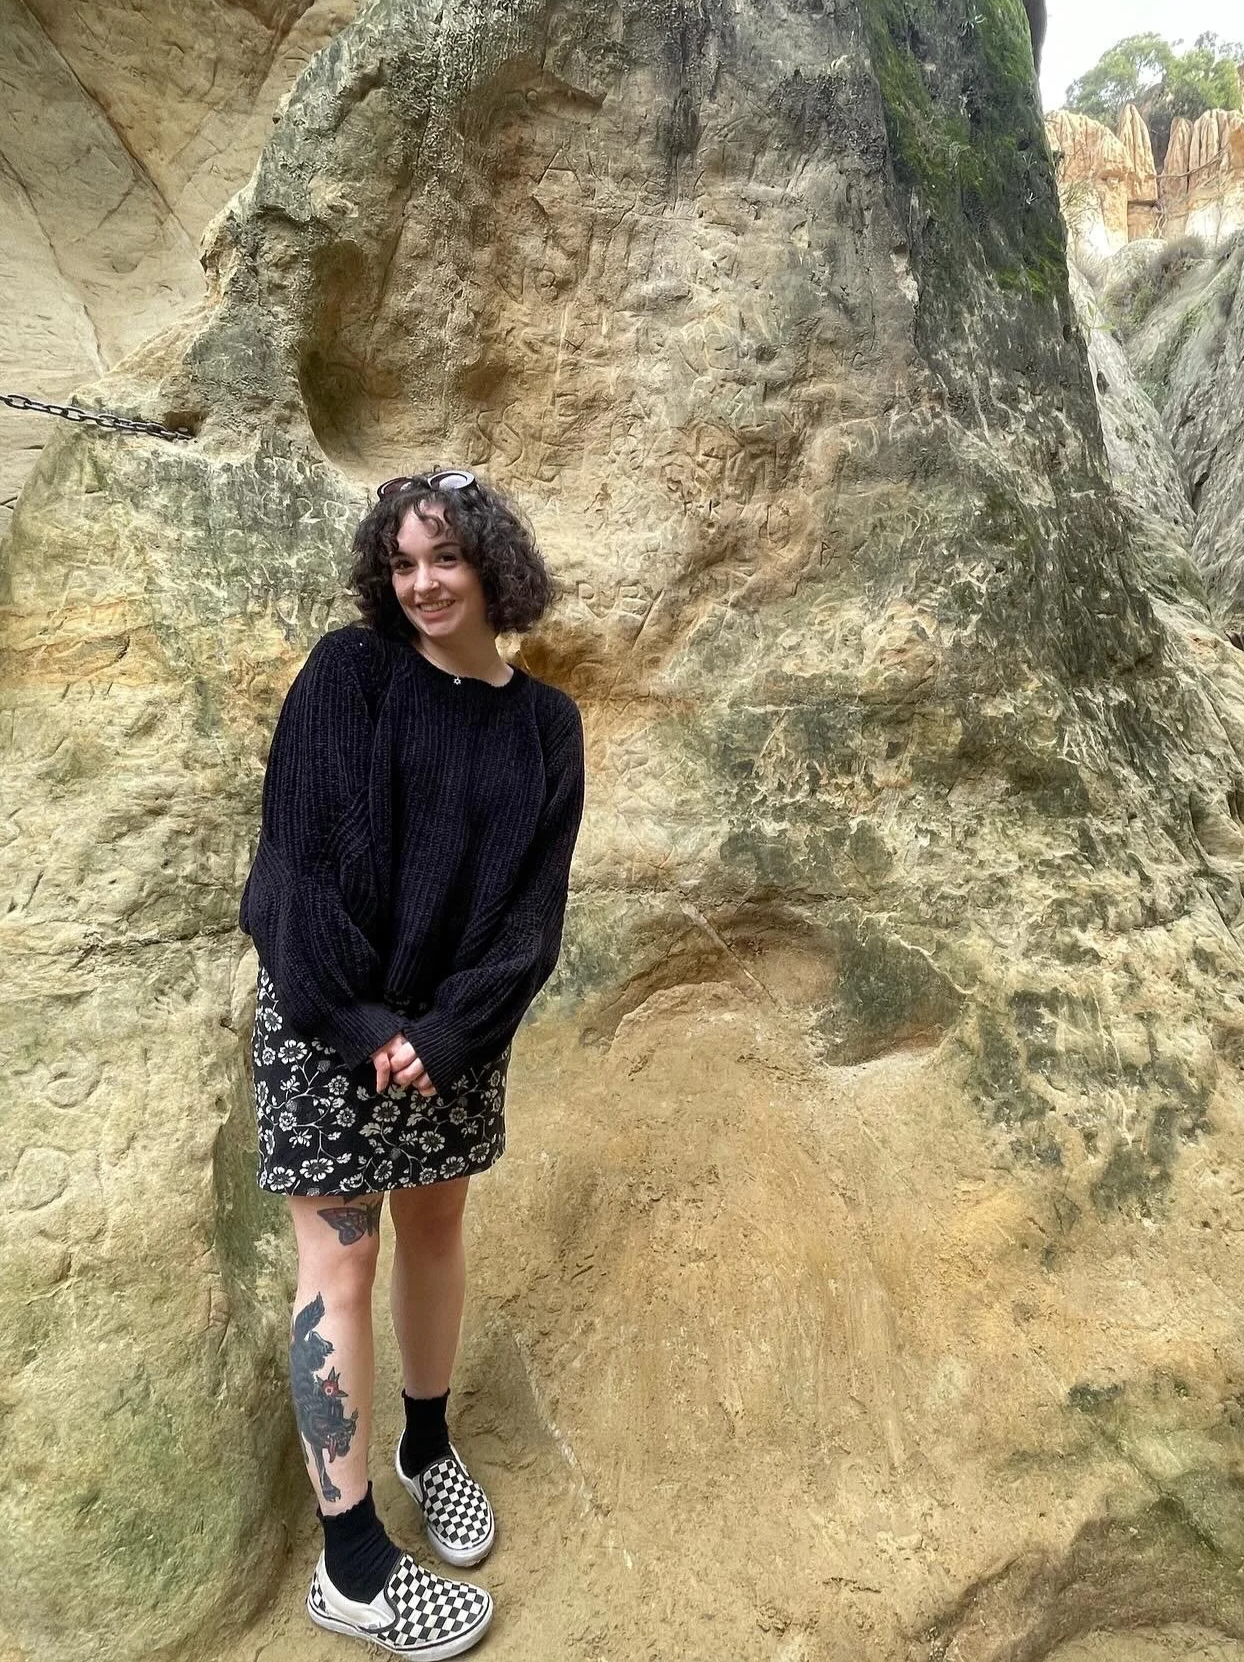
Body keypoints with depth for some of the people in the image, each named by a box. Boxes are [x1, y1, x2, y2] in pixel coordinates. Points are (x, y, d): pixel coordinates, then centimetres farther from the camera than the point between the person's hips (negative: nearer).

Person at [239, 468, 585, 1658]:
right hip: (330, 1019, -3)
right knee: (341, 1259, 3)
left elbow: (533, 903, -4)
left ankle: (427, 1446, 40)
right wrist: (363, 1022, -17)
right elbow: (307, 854, -15)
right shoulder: (347, 675, -9)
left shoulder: (544, 726, 1)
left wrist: (449, 1031, -14)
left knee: (435, 1228, 16)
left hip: (457, 1025, 4)